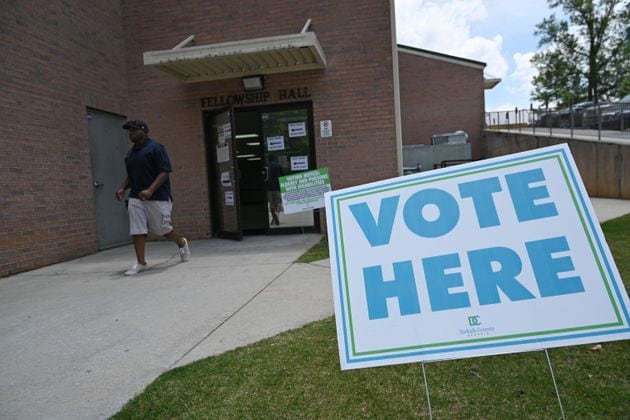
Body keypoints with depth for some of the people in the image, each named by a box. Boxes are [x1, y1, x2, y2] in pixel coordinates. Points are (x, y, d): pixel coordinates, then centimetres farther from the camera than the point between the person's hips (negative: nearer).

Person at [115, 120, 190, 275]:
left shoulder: (155, 147, -8)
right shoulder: (130, 153, 16)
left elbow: (165, 172, -15)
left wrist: (150, 190, -25)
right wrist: (122, 188, 7)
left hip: (157, 197, -6)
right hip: (135, 198, 7)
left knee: (162, 228, 2)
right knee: (136, 230, -1)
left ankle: (182, 243, 30)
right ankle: (140, 262, 8)